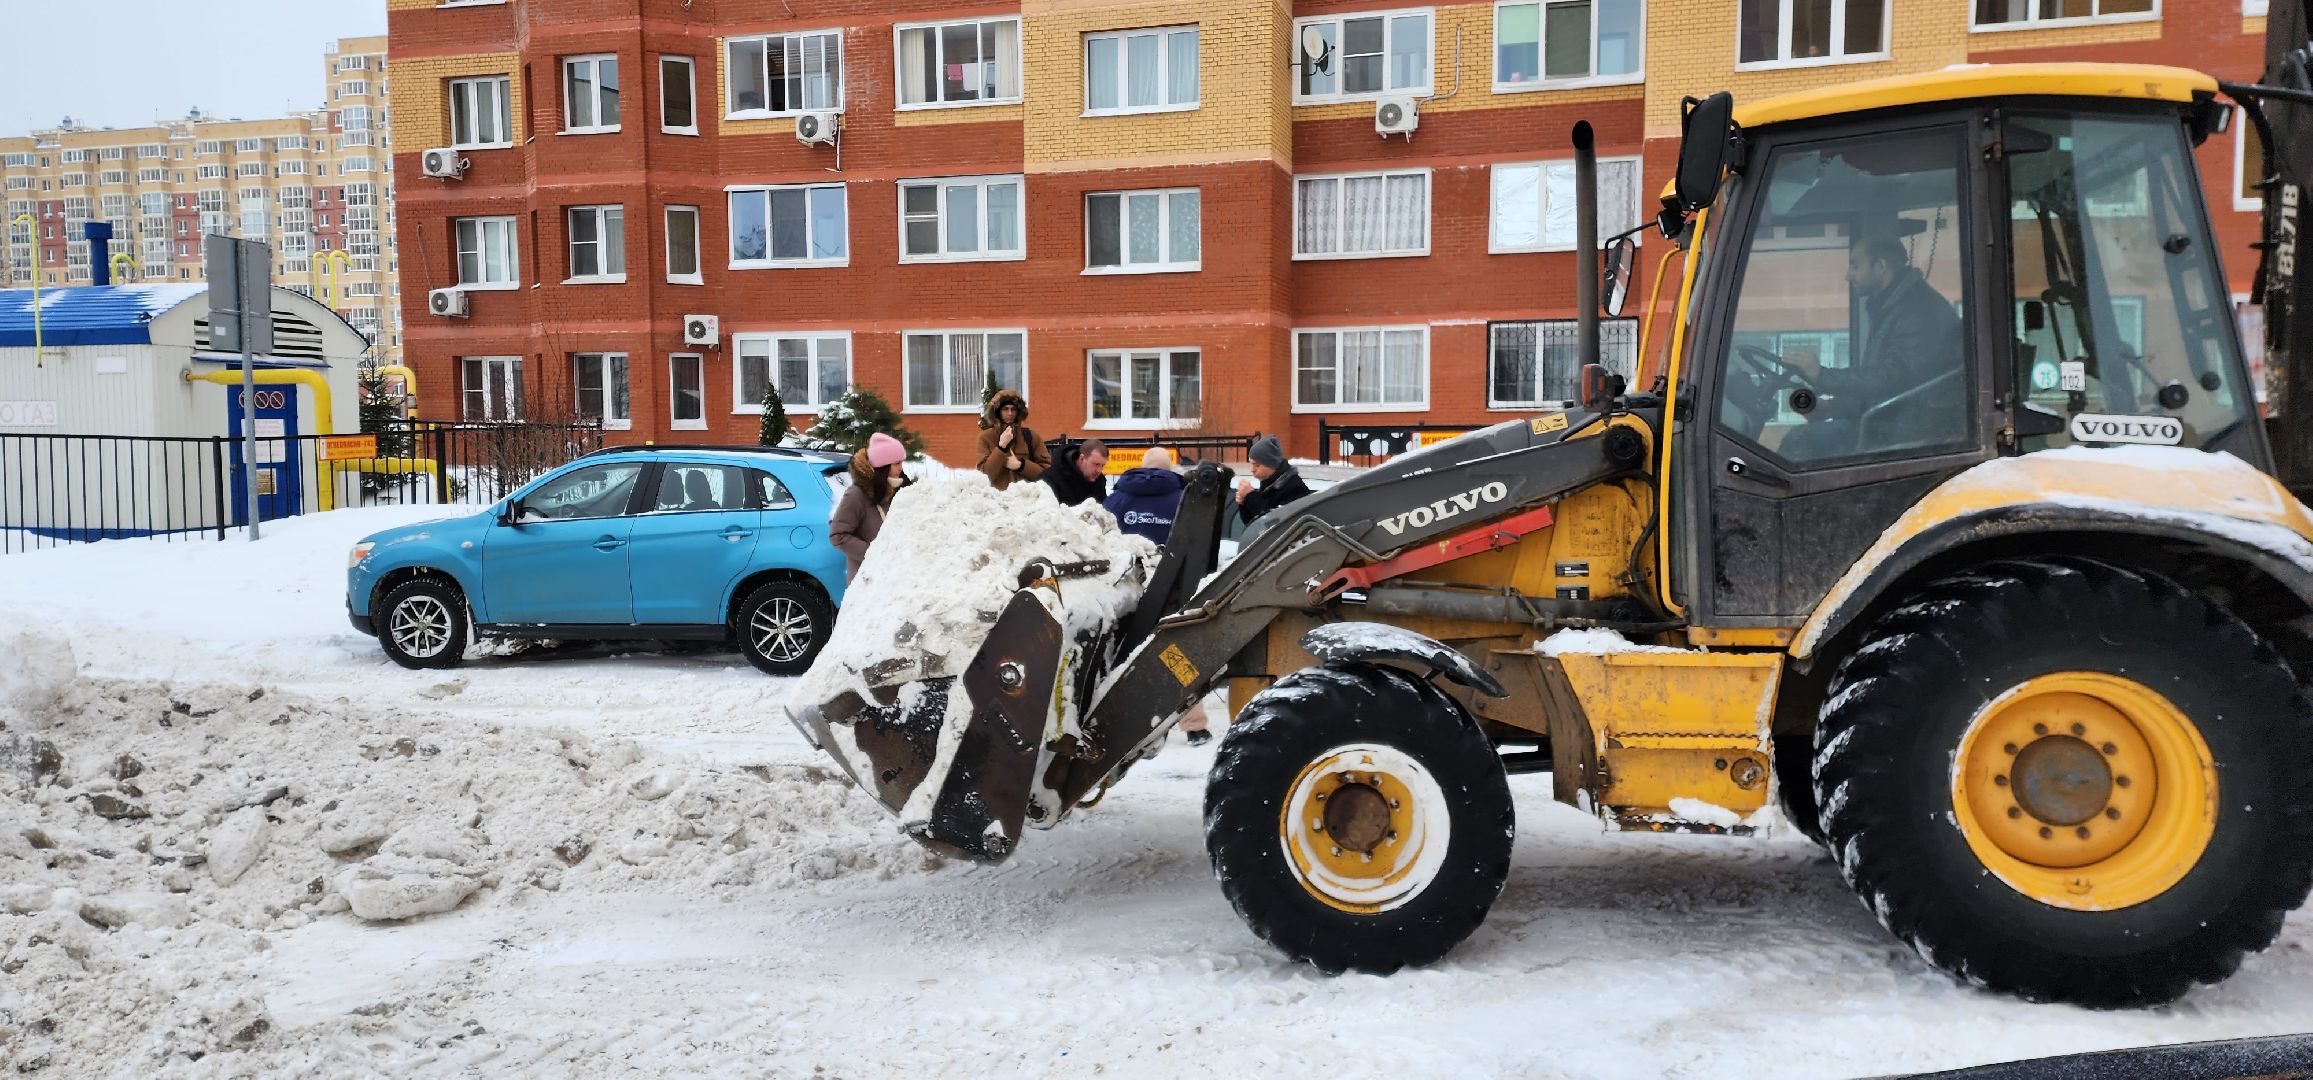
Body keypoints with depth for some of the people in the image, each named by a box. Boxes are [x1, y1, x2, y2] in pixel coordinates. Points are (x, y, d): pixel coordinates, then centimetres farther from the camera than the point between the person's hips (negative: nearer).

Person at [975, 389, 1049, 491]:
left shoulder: (1030, 435, 7)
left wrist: (1020, 465, -6)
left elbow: (1048, 469, 4)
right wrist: (1001, 446, -10)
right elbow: (986, 473, -4)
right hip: (999, 493, -1)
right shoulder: (985, 437, 5)